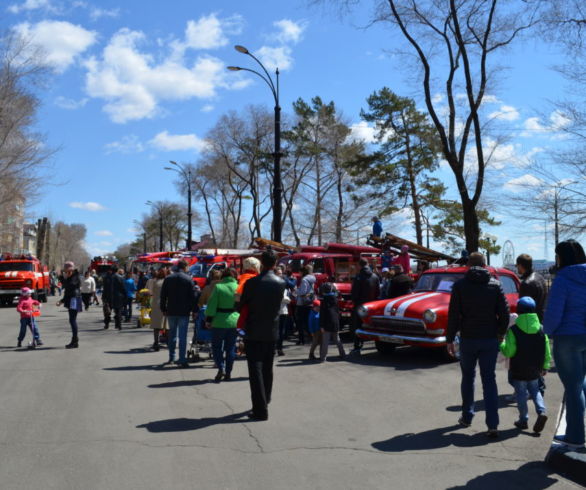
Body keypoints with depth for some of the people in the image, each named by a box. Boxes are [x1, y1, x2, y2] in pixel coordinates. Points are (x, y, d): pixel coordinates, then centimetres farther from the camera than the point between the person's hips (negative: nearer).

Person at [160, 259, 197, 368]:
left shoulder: (168, 279, 2)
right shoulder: (188, 279, -6)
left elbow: (163, 296, 5)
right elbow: (192, 296, -5)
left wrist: (163, 309, 13)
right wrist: (194, 310, 3)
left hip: (171, 311, 3)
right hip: (184, 312, -3)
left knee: (172, 335, 15)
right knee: (183, 336, -1)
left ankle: (171, 358, 22)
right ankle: (182, 360, -3)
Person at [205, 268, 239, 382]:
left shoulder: (218, 287, -9)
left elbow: (212, 305, -10)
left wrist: (208, 319, -3)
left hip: (220, 321, -3)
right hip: (234, 321, 3)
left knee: (216, 346, 9)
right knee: (231, 348, 12)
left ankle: (221, 368, -8)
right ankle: (228, 373, 15)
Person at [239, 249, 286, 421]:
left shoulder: (251, 283, -13)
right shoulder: (281, 283, -2)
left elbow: (241, 305, -2)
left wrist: (238, 307, 20)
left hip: (254, 333, -4)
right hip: (272, 333, 4)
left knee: (255, 370, -2)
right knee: (267, 369, 18)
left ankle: (260, 410, -5)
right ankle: (264, 402, 31)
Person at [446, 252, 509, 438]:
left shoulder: (460, 285, -5)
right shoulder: (495, 285, 0)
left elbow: (453, 315, -7)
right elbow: (504, 313, -1)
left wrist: (449, 339, 1)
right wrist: (501, 333, 14)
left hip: (468, 339, -1)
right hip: (490, 339, 1)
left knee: (468, 377, 16)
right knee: (489, 379, 5)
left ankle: (467, 417, 25)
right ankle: (492, 424, -2)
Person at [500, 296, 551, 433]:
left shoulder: (513, 330, -16)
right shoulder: (541, 329, -2)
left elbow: (509, 352, -17)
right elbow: (547, 350, 1)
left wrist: (501, 345, 2)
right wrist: (545, 366, 10)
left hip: (519, 371, -4)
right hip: (535, 370, 4)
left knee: (521, 393, 8)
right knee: (534, 390, 22)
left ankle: (523, 420, 14)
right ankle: (541, 411, 2)